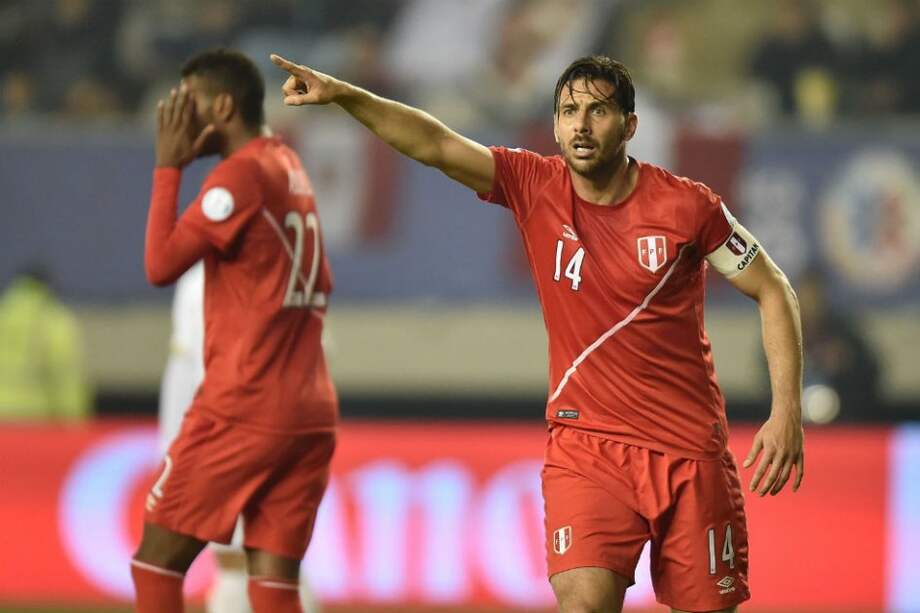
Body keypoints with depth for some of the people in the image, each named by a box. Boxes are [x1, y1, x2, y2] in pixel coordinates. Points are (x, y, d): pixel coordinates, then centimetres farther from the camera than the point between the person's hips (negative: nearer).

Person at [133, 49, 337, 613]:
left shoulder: (242, 173, -10)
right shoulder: (291, 169, 17)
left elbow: (161, 265, -13)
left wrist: (169, 165, -6)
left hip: (242, 411, -8)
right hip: (311, 413, 8)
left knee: (156, 560, 2)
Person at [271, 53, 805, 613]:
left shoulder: (687, 206, -8)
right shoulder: (535, 187, -3)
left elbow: (773, 290, 1)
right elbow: (436, 145, -14)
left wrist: (787, 411, -7)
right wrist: (343, 94, -29)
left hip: (689, 450, 0)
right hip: (585, 441, 0)